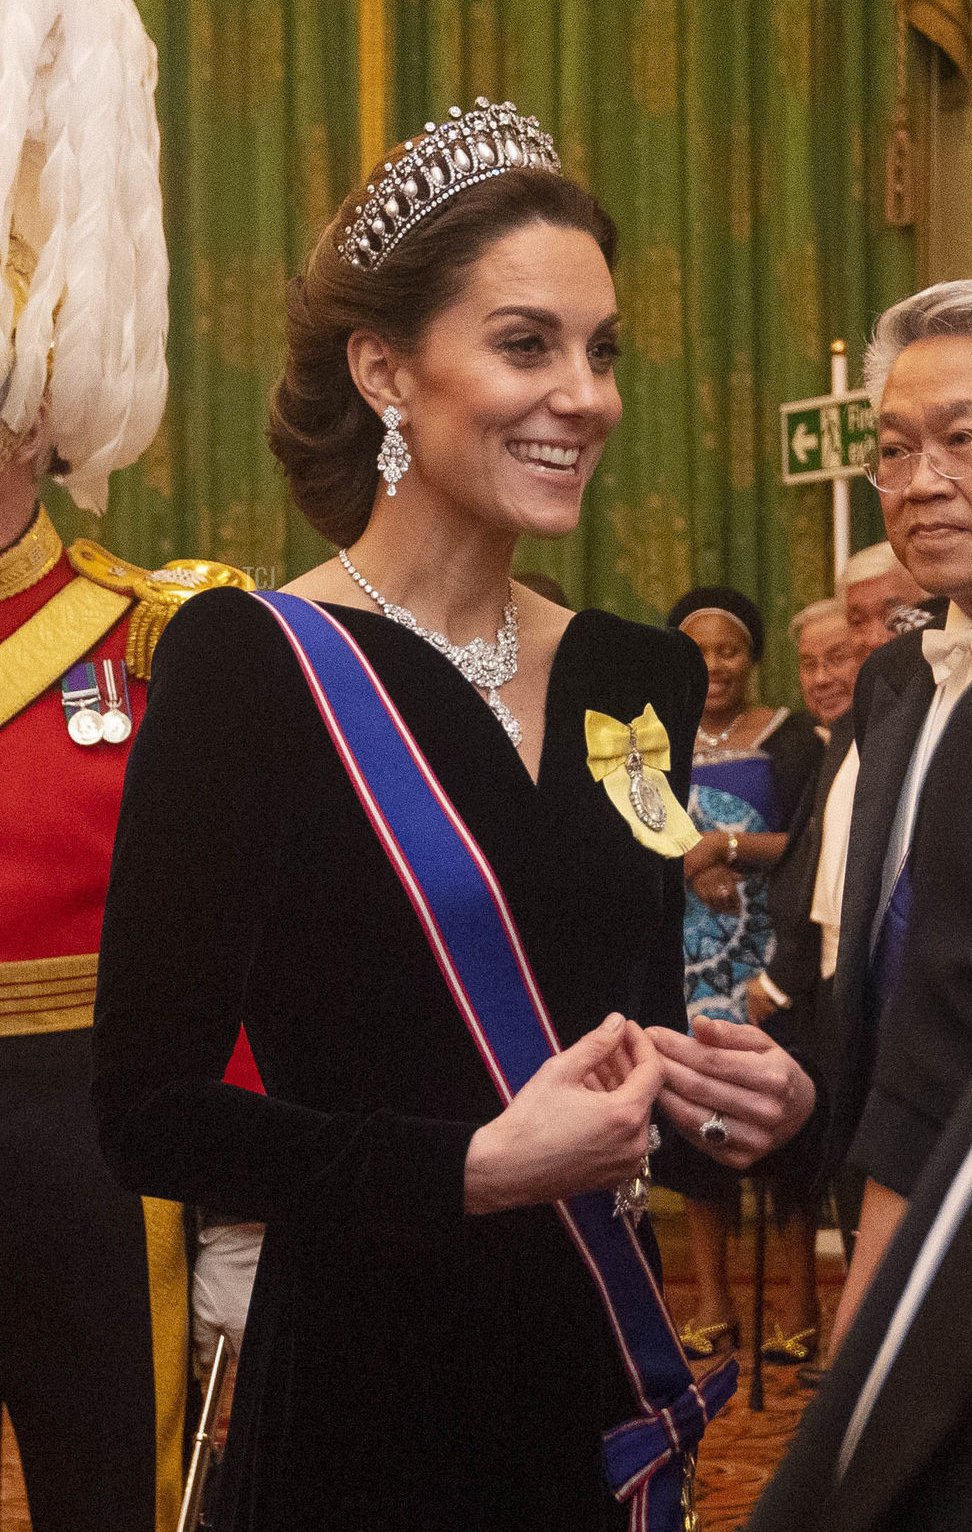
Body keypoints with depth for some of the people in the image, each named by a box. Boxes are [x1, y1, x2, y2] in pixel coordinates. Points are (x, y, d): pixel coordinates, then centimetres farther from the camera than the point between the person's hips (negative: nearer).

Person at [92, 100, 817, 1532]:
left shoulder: (644, 678, 5)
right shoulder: (248, 664, -13)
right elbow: (153, 1110, -14)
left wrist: (734, 1094, -3)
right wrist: (477, 1168, -23)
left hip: (608, 1367, 6)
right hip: (361, 1396, -5)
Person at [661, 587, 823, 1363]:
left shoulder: (789, 738, 0)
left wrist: (727, 846, -12)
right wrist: (685, 866, -10)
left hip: (766, 956, -4)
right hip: (688, 957, 4)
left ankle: (802, 1305, -1)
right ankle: (713, 1305, 11)